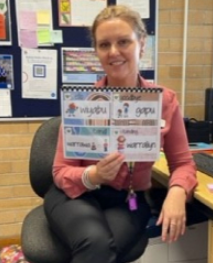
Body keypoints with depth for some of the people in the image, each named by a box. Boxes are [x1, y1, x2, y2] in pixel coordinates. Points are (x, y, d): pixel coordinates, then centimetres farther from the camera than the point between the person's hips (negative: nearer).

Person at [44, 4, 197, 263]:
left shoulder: (165, 100, -4)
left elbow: (182, 163, 4)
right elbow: (61, 171, -6)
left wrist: (177, 192, -18)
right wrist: (93, 176, -27)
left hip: (130, 200, 2)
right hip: (77, 195, -1)